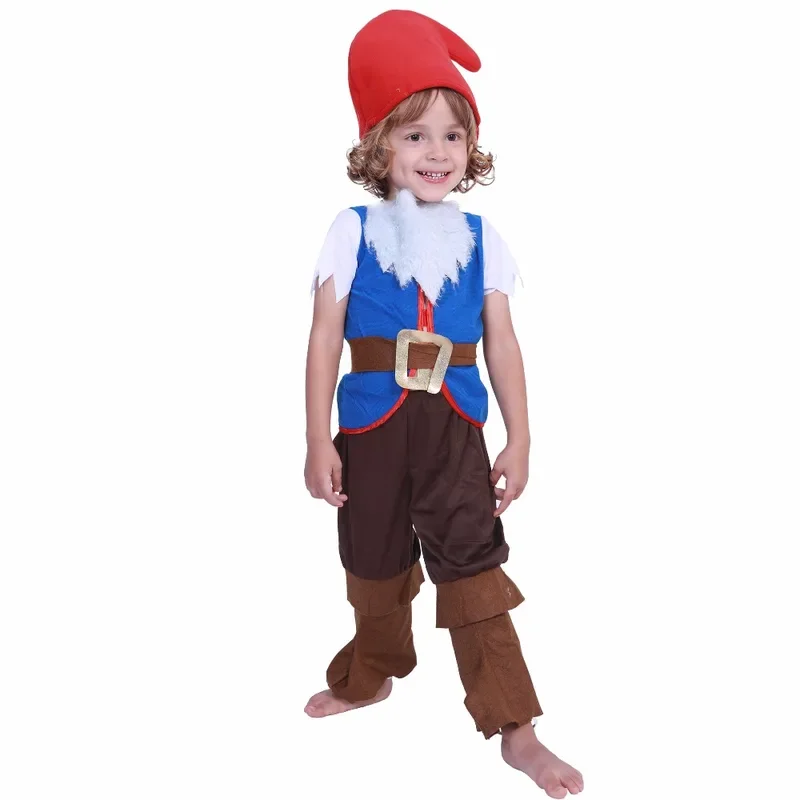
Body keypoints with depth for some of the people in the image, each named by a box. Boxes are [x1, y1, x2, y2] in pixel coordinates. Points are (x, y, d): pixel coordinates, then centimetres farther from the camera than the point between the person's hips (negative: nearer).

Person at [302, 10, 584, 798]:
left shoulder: (480, 239, 1)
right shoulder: (352, 232, -4)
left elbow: (502, 345, 2)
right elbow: (324, 339, -5)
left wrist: (519, 438, -1)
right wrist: (318, 441, -7)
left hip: (454, 428, 0)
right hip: (371, 427, 1)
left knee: (473, 571, 0)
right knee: (375, 567, 19)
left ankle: (516, 729, 11)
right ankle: (370, 675, 45)